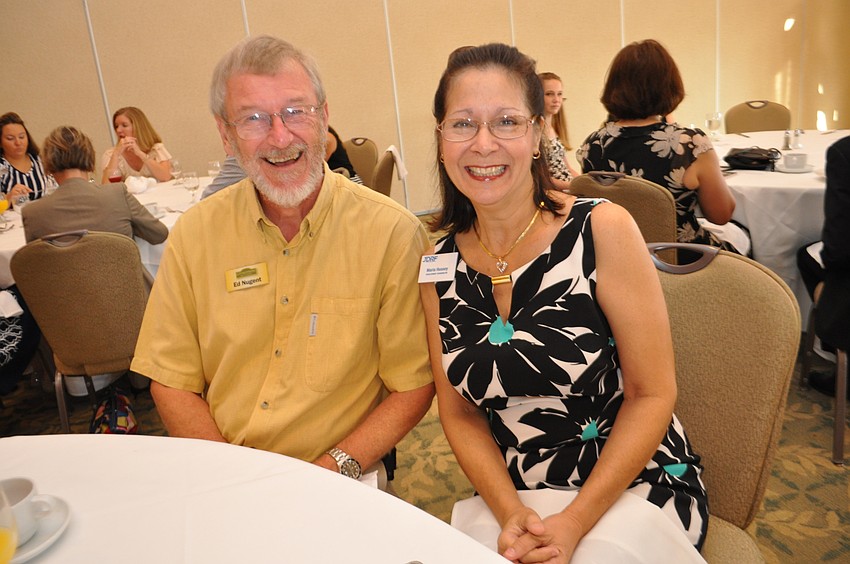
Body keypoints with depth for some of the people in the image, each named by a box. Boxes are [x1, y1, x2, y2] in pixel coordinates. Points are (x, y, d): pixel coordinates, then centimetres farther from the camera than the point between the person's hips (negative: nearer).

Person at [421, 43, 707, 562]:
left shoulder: (602, 231, -13)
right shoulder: (440, 266, -3)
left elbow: (652, 394, -11)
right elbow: (460, 413, 2)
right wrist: (510, 513, -12)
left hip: (637, 492, -2)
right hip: (518, 502, 3)